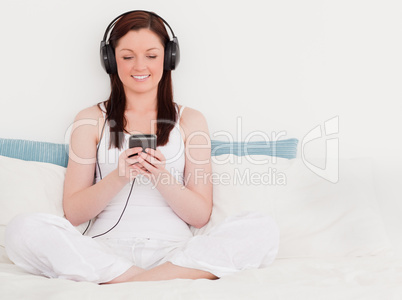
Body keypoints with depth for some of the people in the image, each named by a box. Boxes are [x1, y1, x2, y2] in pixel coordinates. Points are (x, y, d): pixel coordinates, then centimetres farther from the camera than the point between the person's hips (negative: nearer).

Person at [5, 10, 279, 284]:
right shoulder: (91, 120, 12)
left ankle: (120, 282, -26)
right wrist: (118, 177, -13)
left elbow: (201, 216, 6)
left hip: (172, 249, 1)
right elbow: (73, 213, 4)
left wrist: (162, 178, -12)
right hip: (106, 250, 0)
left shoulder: (190, 121, 13)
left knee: (263, 230, -25)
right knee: (23, 229, -28)